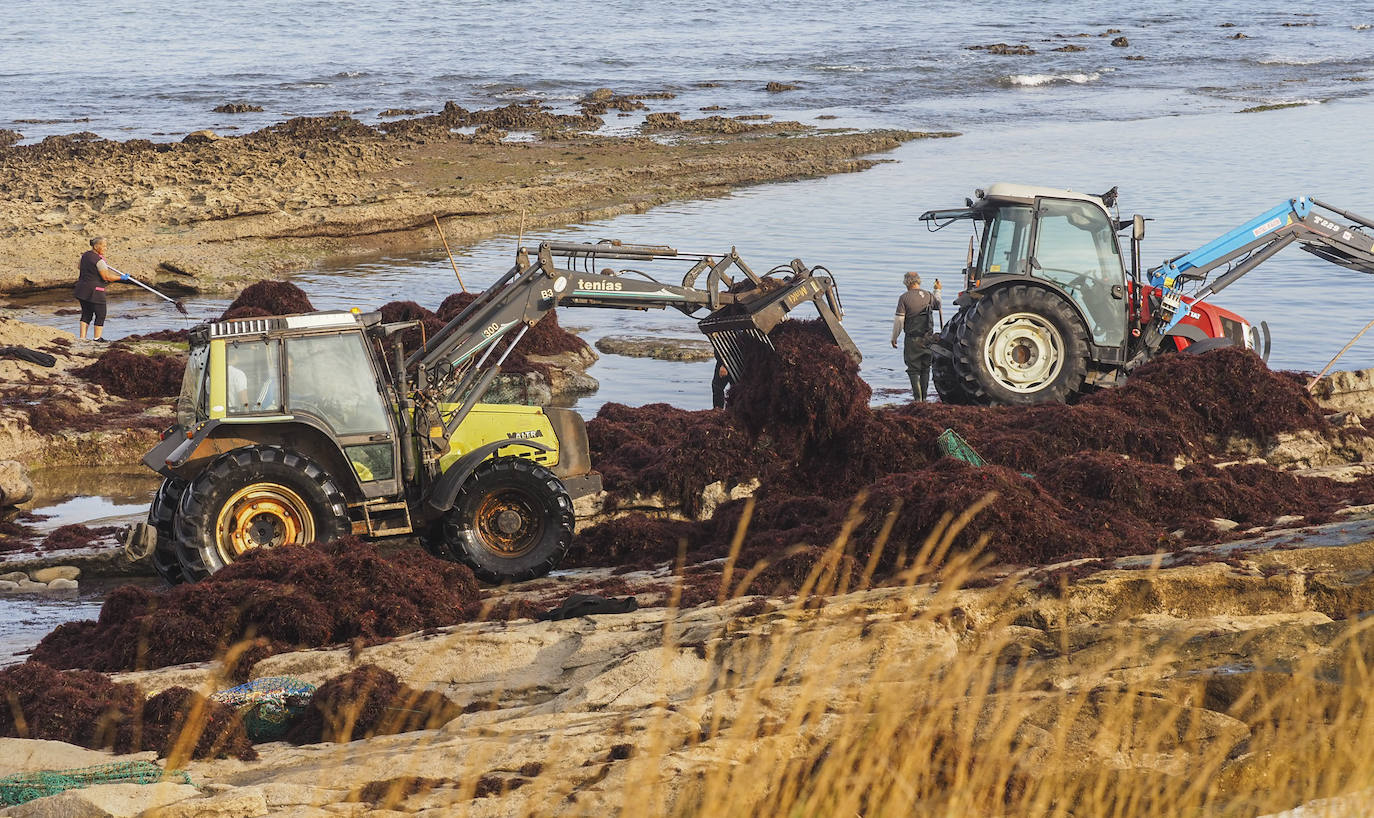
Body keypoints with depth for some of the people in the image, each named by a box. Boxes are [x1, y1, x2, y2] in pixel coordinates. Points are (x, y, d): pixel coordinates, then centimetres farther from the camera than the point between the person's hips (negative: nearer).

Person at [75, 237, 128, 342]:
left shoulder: (85, 255, 8)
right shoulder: (99, 260, -18)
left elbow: (79, 267, 27)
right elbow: (106, 277, -19)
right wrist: (121, 278, -10)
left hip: (82, 289, 8)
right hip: (94, 292, -8)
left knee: (86, 313, 16)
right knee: (100, 314, 4)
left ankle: (82, 336, 14)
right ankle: (97, 337, 8)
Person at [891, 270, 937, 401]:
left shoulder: (904, 297, -9)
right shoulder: (928, 296, 3)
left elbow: (899, 320, -10)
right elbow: (938, 305, 25)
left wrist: (894, 338, 0)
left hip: (912, 339, -4)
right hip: (928, 338, 4)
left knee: (913, 370, 1)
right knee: (925, 369, 13)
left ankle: (918, 398, -8)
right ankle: (924, 397, 15)